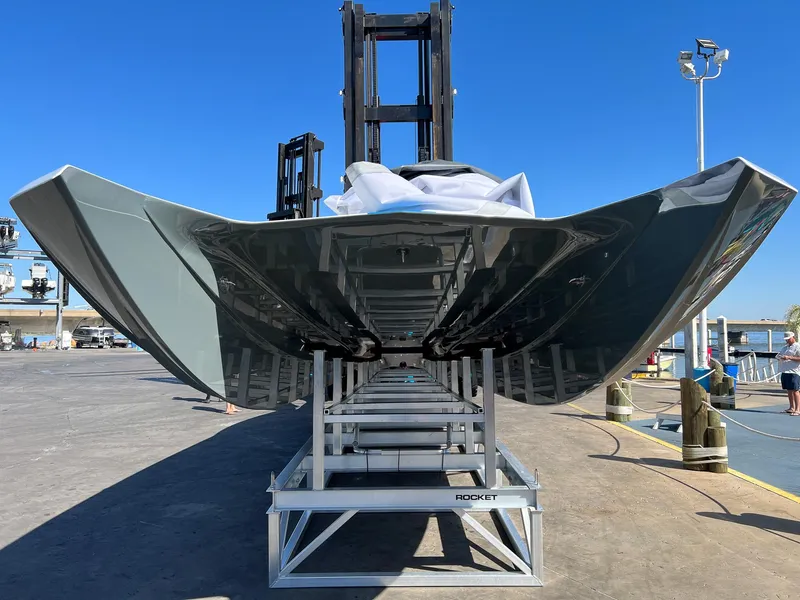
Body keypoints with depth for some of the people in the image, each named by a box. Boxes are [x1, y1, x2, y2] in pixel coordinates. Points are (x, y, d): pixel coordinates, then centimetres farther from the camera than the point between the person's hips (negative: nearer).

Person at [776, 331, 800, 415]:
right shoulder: (785, 347, 18)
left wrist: (789, 357, -22)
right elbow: (778, 356, 22)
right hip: (784, 372, 8)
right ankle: (792, 408, 23)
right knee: (789, 390, 13)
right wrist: (780, 357, 0)